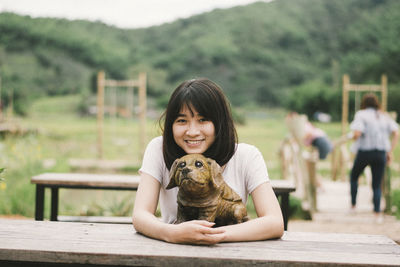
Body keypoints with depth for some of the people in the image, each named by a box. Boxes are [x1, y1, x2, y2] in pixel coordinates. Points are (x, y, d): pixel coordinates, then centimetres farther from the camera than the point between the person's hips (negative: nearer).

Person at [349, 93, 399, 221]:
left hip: (364, 152, -3)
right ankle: (378, 214, -2)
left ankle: (353, 205, 23)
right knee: (377, 185, 9)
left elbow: (357, 134, -18)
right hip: (381, 153, 3)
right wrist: (390, 151, 4)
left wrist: (353, 138, 4)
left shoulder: (361, 114, -4)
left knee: (354, 176, 23)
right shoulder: (384, 116, 10)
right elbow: (396, 134, 1)